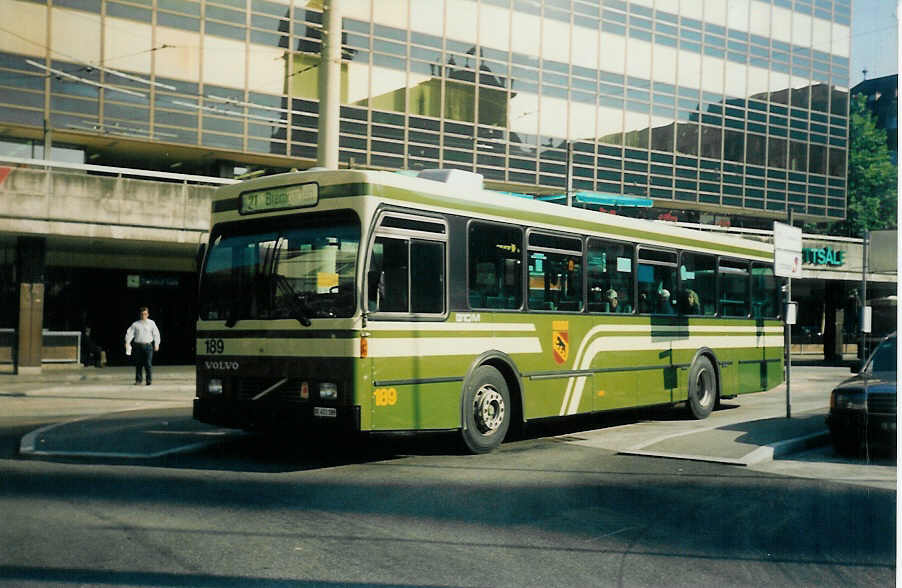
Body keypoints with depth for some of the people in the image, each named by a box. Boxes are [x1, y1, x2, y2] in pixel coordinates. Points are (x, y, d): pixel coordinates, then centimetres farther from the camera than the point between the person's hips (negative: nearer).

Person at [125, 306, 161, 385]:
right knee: (138, 363, 3)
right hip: (138, 345, 1)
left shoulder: (151, 323, 7)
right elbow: (130, 333, 2)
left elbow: (156, 334, 7)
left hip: (148, 345, -1)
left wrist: (156, 344, 1)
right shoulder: (135, 324, 9)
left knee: (148, 363, -8)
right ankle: (138, 380, 12)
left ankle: (149, 380, -3)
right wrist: (127, 342, -11)